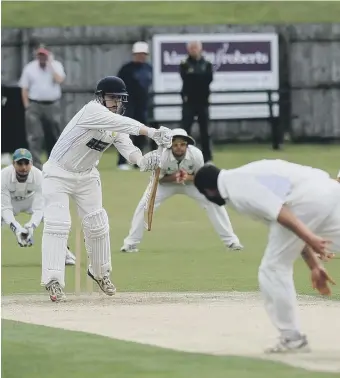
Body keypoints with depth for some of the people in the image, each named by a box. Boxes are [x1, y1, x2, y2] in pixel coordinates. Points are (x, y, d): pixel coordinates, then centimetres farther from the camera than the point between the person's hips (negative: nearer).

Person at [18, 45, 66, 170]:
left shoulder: (56, 65, 1)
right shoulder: (29, 68, 1)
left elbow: (59, 80, -18)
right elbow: (24, 88, 3)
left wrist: (50, 65, -15)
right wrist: (27, 106, -5)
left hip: (52, 105, 1)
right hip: (35, 105, -1)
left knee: (54, 135, 8)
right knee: (35, 136, -9)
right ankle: (36, 165, -9)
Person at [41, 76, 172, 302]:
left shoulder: (117, 126, -2)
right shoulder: (92, 111, -24)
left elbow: (127, 148, -16)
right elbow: (122, 124, -39)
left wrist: (143, 161, -38)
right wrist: (152, 132, -49)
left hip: (87, 176, 7)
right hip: (58, 173, -7)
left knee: (97, 224, 8)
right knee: (58, 223, -16)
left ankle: (100, 272, 29)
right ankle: (54, 280, -19)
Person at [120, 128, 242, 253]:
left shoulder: (196, 154, -31)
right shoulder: (162, 156, -33)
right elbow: (157, 178, -18)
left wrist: (189, 177, -39)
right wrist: (172, 177, -39)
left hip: (192, 181, 1)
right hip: (166, 182, -1)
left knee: (213, 203, -14)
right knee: (145, 204, -17)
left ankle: (230, 240, 0)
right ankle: (130, 243, -2)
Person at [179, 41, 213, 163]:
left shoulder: (206, 65, 9)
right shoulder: (185, 65, 4)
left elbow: (209, 79, -8)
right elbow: (186, 78, -14)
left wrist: (193, 75, -12)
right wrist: (201, 76, -18)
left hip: (203, 101, 2)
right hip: (189, 101, -2)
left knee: (205, 131, 5)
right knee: (185, 130, -7)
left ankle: (207, 158, 11)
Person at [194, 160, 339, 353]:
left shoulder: (235, 186, 3)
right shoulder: (245, 177, 31)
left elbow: (278, 211, -14)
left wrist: (309, 239, -23)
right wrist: (314, 265, 28)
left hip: (309, 198, -9)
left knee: (273, 269, 5)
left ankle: (293, 339, 7)